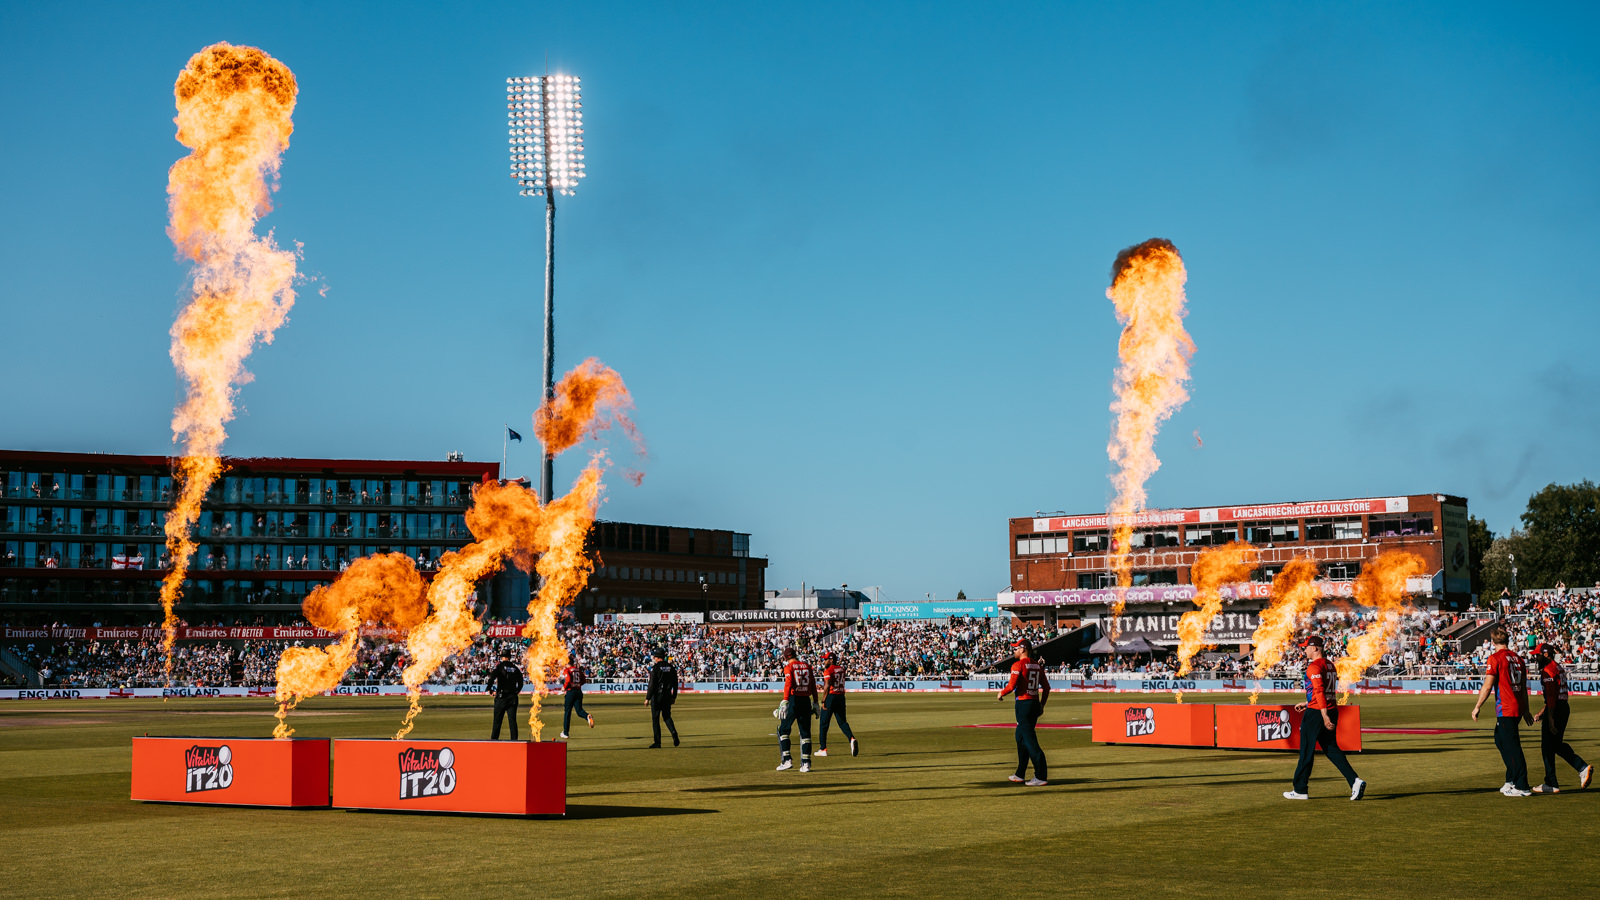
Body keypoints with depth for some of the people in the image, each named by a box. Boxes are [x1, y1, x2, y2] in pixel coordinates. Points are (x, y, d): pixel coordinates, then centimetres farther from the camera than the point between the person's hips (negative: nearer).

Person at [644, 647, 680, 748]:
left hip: (657, 695, -6)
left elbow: (652, 685, -15)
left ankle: (657, 742, 2)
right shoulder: (671, 667, 7)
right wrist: (674, 696, 20)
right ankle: (674, 733, -11)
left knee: (655, 718, 2)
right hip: (667, 696, 6)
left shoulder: (655, 668, -11)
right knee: (667, 716, 16)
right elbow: (675, 683, 12)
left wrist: (647, 698, -11)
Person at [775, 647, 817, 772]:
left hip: (793, 700, -5)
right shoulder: (807, 666, 12)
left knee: (783, 729, 7)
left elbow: (788, 684, -18)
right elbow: (813, 686, 11)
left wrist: (785, 702, -24)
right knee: (805, 732, 9)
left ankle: (787, 760, -2)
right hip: (806, 700, 5)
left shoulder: (789, 667, -3)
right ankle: (806, 763, 5)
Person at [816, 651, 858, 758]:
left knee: (824, 723, 4)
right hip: (841, 696, 6)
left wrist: (823, 701, -17)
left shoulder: (828, 670, -9)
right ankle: (851, 738, -18)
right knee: (842, 722, 9)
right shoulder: (841, 669, 13)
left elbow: (827, 686, -18)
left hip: (831, 697, -6)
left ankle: (823, 749, 8)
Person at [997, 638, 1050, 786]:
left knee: (1029, 739, -9)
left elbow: (1012, 685, -16)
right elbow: (1046, 687, 15)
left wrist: (1001, 693, 2)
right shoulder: (1037, 665, 13)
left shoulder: (1018, 665, -10)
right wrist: (1042, 704, 23)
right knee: (1020, 737, 20)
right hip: (1035, 704, 8)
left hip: (1023, 703, -8)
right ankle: (1020, 774, 25)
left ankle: (1041, 776, -15)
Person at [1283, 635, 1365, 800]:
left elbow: (1319, 691, -23)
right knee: (1331, 749, 11)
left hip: (1315, 713, -9)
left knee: (1306, 751, 1)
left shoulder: (1314, 667, -14)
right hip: (1332, 711, 9)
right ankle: (1355, 781, -4)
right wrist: (1307, 703, 31)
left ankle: (1300, 790, 8)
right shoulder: (1330, 665, 15)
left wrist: (1324, 715, -29)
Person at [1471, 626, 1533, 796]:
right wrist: (1526, 710, 26)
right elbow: (1524, 687, 19)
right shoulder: (1518, 658, 13)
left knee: (1512, 747, -6)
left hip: (1505, 709, -8)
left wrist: (1477, 707, -6)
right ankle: (1511, 781, 24)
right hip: (1518, 707, 8)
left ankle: (1522, 787, -6)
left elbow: (1487, 686, -13)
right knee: (1500, 740, 20)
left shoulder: (1495, 658, -9)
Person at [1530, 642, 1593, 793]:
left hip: (1556, 710, -10)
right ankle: (1583, 767, 5)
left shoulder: (1548, 670, -13)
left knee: (1547, 747, -2)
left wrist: (1550, 718, -22)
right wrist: (1542, 712, 26)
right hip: (1564, 707, 10)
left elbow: (1551, 696, -20)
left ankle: (1551, 784, 2)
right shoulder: (1558, 668, 18)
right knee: (1557, 744, 17)